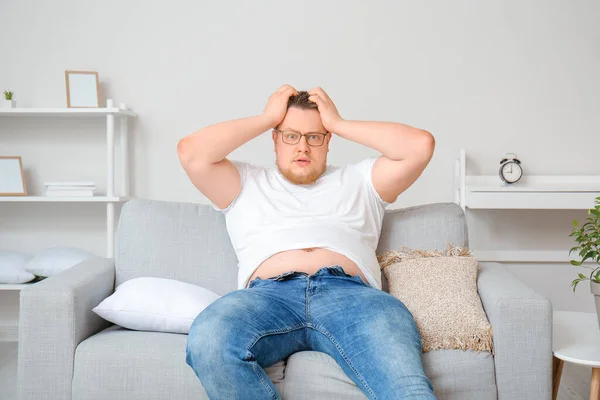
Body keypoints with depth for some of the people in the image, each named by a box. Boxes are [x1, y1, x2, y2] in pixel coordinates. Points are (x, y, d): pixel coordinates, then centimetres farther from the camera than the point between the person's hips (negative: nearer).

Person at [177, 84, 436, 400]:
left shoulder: (358, 180, 31)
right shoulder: (247, 183, 30)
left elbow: (421, 145, 18)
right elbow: (191, 152, 14)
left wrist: (339, 123, 23)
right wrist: (266, 118, 22)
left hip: (350, 293, -1)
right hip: (268, 294, 2)